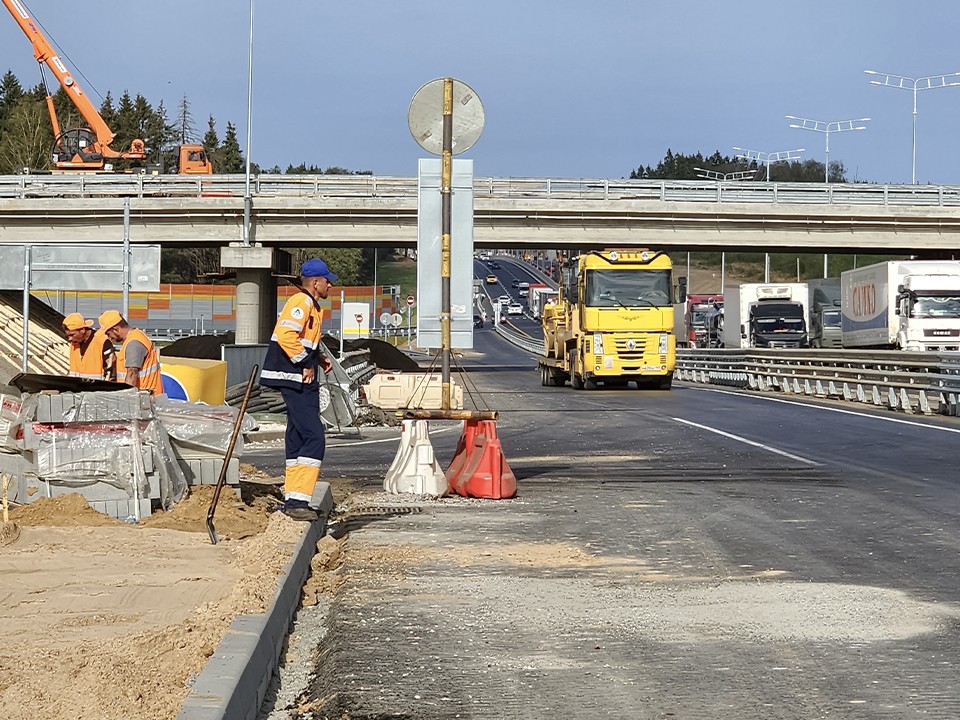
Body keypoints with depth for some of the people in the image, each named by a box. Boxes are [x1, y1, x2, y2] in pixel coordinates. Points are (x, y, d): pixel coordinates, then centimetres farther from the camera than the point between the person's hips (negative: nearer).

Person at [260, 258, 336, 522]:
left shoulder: (312, 306, 19)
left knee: (298, 439, 13)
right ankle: (297, 500, -18)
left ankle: (293, 500, 18)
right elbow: (286, 335, -27)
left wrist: (319, 358, 13)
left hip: (302, 382, 11)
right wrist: (305, 364, -19)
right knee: (314, 438, -15)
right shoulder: (300, 303, -14)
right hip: (295, 380, -11)